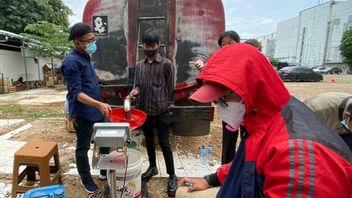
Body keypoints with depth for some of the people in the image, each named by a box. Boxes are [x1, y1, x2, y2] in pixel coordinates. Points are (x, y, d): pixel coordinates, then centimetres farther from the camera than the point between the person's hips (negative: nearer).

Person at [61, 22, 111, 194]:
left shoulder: (86, 56, 9)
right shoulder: (71, 62, -18)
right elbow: (76, 93, -23)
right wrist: (99, 104, -36)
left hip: (96, 109, 9)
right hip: (83, 113, -9)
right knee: (83, 148, 10)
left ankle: (105, 172, 36)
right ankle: (86, 180, 31)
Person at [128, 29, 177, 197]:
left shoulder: (166, 64, -7)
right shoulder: (139, 65, 7)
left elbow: (170, 88, -3)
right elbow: (137, 85, 11)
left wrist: (160, 103, 3)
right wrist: (135, 91, -12)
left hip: (161, 112, -4)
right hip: (143, 111, 5)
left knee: (164, 144, 2)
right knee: (149, 141, 18)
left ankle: (172, 176, 19)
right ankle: (152, 167, 39)